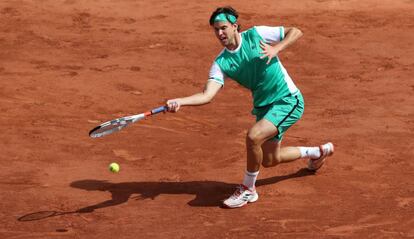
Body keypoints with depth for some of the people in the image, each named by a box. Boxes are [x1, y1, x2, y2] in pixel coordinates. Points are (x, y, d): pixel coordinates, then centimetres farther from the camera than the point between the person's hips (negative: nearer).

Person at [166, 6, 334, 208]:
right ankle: (318, 152, 45)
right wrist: (179, 101, -34)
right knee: (270, 160, 17)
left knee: (253, 137, -27)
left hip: (288, 100, -6)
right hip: (264, 107, 6)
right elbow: (207, 95, -18)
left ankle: (248, 189, -4)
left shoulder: (256, 34, -11)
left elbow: (296, 32, -5)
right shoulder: (221, 63, -6)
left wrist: (276, 48, -21)